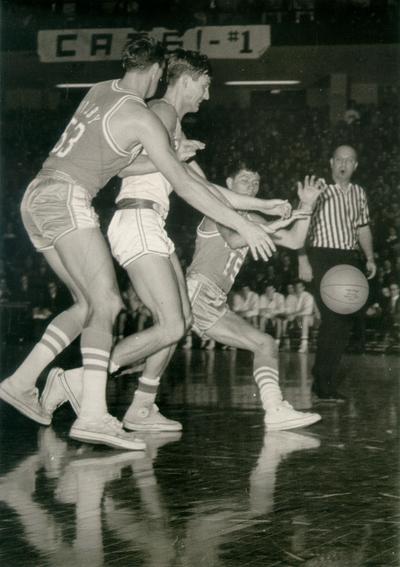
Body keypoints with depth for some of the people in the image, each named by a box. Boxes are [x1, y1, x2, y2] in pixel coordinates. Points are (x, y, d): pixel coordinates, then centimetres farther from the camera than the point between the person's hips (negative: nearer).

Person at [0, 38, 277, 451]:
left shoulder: (99, 92, 16)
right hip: (66, 200, -9)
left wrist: (171, 154, 27)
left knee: (90, 305, 13)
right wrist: (243, 225, -6)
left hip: (35, 198, 9)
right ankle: (93, 415, -31)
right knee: (105, 303, -16)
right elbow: (184, 185, -9)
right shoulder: (141, 118, -7)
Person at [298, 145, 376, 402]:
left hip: (350, 260, 6)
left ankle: (327, 381, 15)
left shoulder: (359, 193, 13)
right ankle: (323, 384, -6)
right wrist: (303, 261, -16)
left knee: (345, 323, 5)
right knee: (333, 320, -13)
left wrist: (370, 258, 14)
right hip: (323, 258, -6)